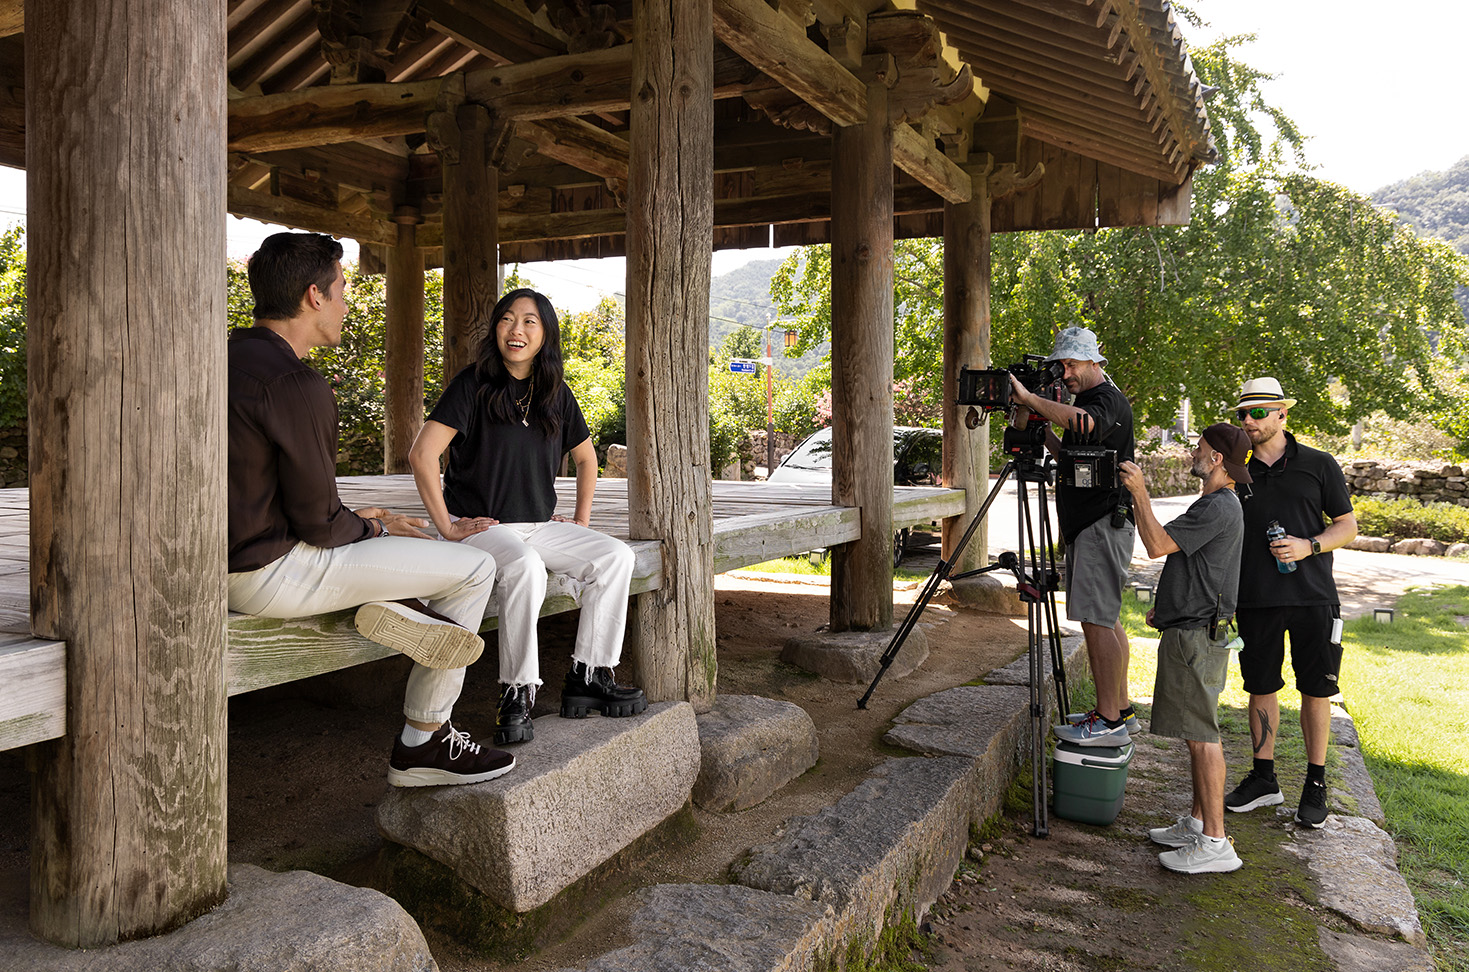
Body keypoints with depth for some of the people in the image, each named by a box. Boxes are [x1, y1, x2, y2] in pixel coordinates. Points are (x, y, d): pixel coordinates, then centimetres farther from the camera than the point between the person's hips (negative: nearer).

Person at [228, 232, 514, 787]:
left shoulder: (228, 355, 10)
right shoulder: (297, 384, -20)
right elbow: (319, 521, -18)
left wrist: (359, 522, 13)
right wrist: (374, 528, 3)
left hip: (228, 554, 10)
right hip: (272, 572, -10)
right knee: (475, 570, -3)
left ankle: (392, 602, 0)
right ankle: (422, 744, 2)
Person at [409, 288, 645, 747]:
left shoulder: (556, 393, 9)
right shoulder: (474, 384, -8)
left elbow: (586, 457, 23)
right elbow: (421, 454, -15)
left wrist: (581, 521, 14)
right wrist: (446, 526, -16)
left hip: (539, 526, 6)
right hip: (479, 527, -6)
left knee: (615, 556, -12)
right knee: (525, 567, -36)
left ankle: (588, 676, -5)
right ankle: (517, 697, -25)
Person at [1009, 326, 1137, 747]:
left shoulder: (1109, 400, -11)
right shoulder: (1082, 402, 19)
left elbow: (1082, 422, -35)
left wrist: (1028, 398, -30)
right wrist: (1039, 426, 10)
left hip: (1104, 525, -11)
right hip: (1087, 526, 11)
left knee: (1096, 620, -12)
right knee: (1104, 618, 13)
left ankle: (1108, 721, -8)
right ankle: (1121, 709, 22)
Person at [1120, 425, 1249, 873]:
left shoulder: (1220, 507, -17)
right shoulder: (1216, 504, 17)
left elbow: (1158, 544, -22)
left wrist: (1139, 493, -15)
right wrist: (1166, 604, 27)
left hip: (1197, 635, -11)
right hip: (1188, 629, 11)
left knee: (1202, 735, -8)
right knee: (1197, 733, 15)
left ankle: (1215, 843, -4)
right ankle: (1197, 822, 25)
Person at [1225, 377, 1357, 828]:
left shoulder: (1318, 465, 2)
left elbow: (1347, 526, 5)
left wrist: (1310, 546, -14)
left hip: (1312, 596, -2)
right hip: (1255, 600, 2)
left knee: (1316, 690, 3)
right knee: (1261, 688, 8)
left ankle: (1315, 785, 16)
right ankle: (1263, 778, 21)